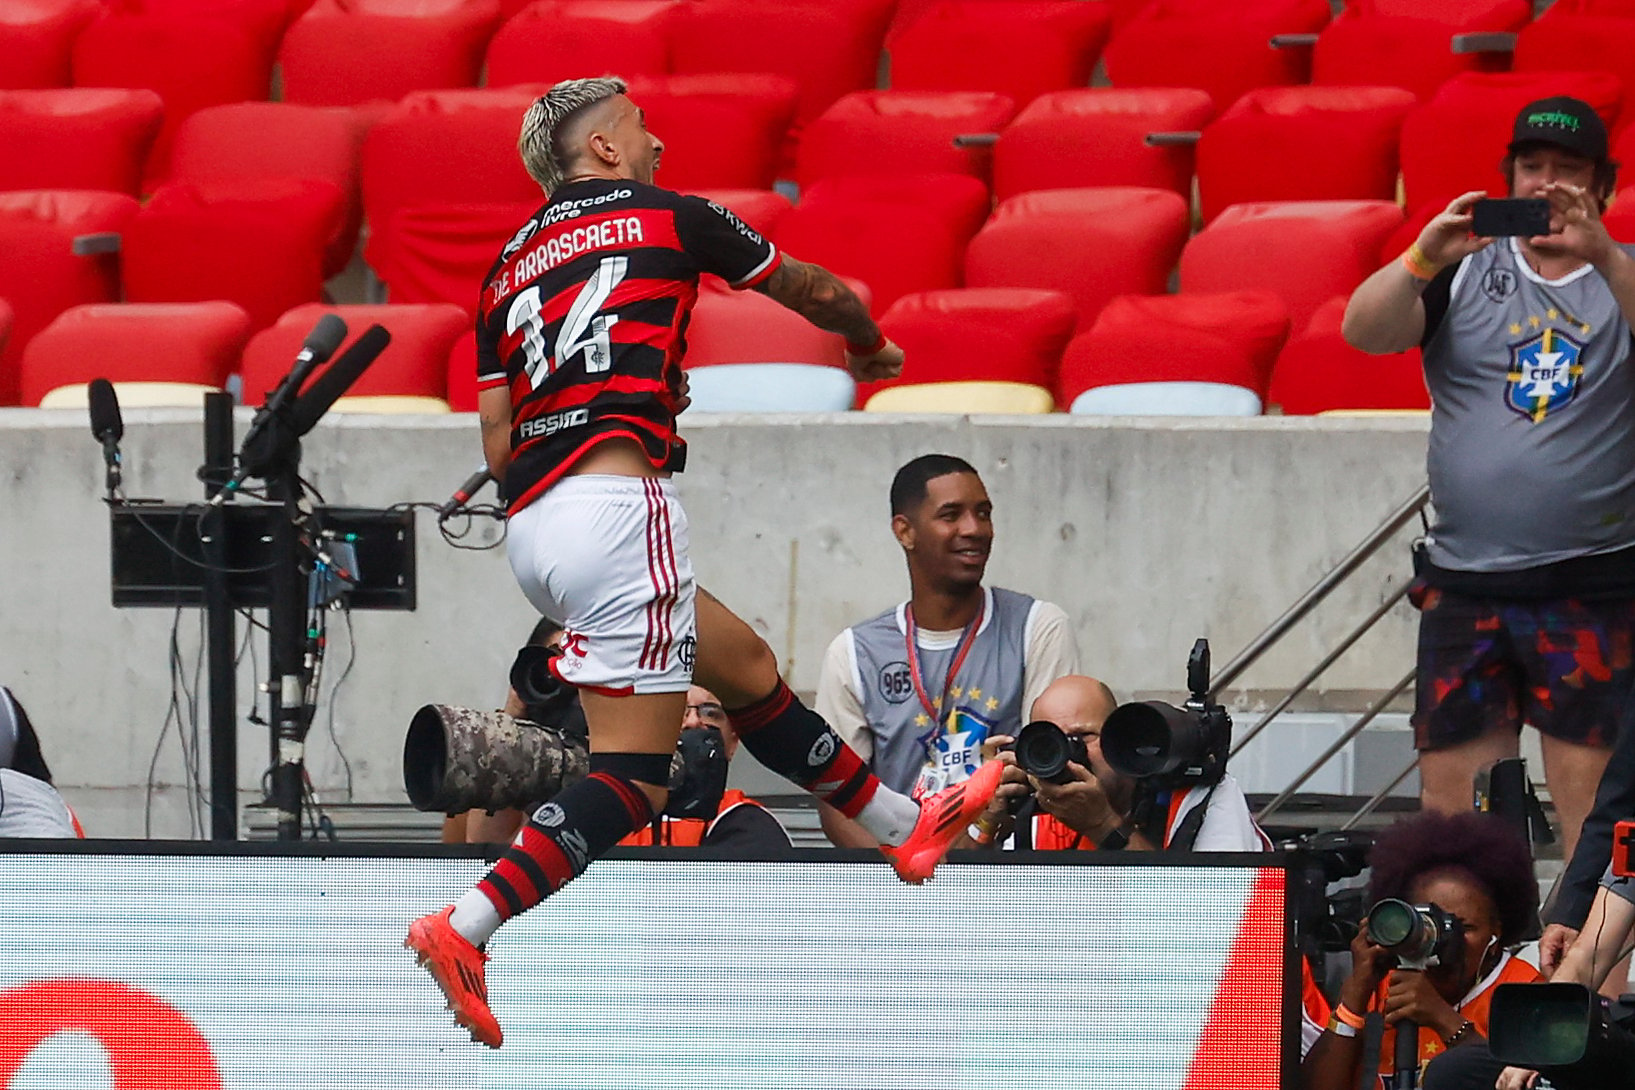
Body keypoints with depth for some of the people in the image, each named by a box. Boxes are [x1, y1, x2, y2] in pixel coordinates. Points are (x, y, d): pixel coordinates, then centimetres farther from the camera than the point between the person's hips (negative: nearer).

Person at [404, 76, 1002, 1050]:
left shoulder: (513, 265, 20)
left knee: (746, 666, 23)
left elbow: (499, 444, 17)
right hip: (615, 503, -8)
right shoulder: (662, 216, 6)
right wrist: (869, 344, 42)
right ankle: (466, 927, -23)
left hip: (534, 527, 8)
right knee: (636, 770, -11)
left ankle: (907, 825, 34)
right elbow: (821, 293, 20)